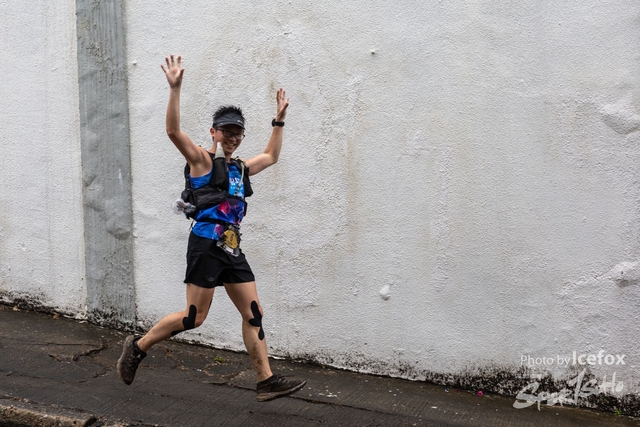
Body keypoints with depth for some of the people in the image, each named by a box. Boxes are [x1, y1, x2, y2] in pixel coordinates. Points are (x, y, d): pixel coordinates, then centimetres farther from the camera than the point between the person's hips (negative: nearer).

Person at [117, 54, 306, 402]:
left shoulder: (240, 168, 18)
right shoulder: (201, 161, -2)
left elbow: (271, 156, 36)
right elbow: (174, 131, -18)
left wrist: (279, 119, 34)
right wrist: (175, 89, -26)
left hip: (232, 249, 7)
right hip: (206, 246, -7)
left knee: (254, 314, 3)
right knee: (194, 317, -5)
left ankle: (266, 382, 5)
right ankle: (138, 346, 14)